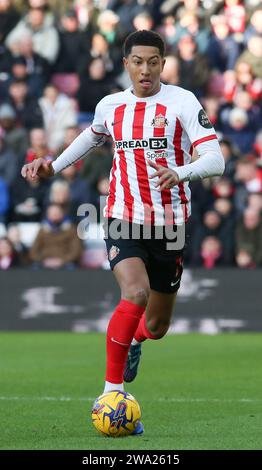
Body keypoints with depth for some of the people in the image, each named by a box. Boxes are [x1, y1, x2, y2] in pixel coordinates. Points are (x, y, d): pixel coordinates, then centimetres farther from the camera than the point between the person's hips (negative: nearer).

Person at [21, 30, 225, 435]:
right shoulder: (110, 106, 5)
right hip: (122, 220, 0)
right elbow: (93, 135, 30)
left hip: (169, 226, 0)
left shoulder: (182, 102, -7)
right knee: (136, 293, -28)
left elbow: (215, 160, -16)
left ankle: (133, 340, 52)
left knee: (156, 326, 12)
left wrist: (180, 174, -35)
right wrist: (53, 166, 21)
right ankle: (111, 393, -20)